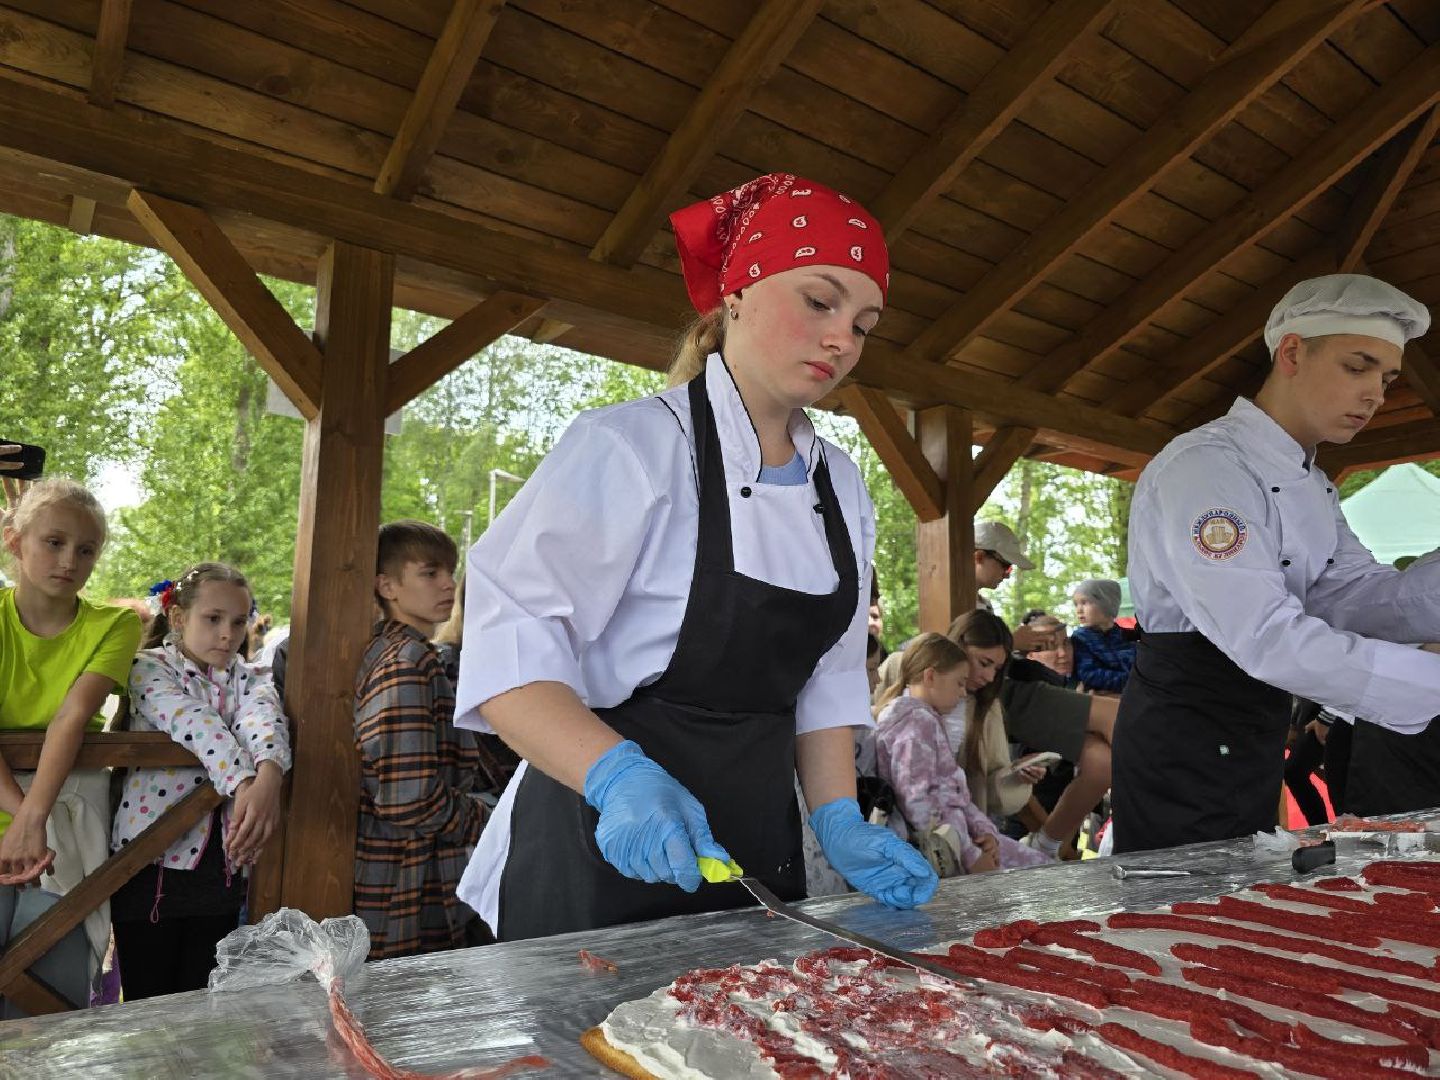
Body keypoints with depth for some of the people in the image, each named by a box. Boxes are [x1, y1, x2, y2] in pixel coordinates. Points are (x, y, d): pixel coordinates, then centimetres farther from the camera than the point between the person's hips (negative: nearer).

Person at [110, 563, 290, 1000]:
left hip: (223, 863, 3)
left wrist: (268, 779, -39)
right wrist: (243, 783, -39)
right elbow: (193, 722, -22)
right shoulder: (150, 668, -3)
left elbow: (265, 720, -16)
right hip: (152, 861, -3)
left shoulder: (250, 677, 7)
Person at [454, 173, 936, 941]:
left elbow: (826, 679, 9)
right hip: (604, 855, -6)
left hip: (757, 850, 7)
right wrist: (618, 777, -33)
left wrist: (839, 823, -1)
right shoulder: (631, 446, -17)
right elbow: (506, 654, -20)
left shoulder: (840, 485, 4)